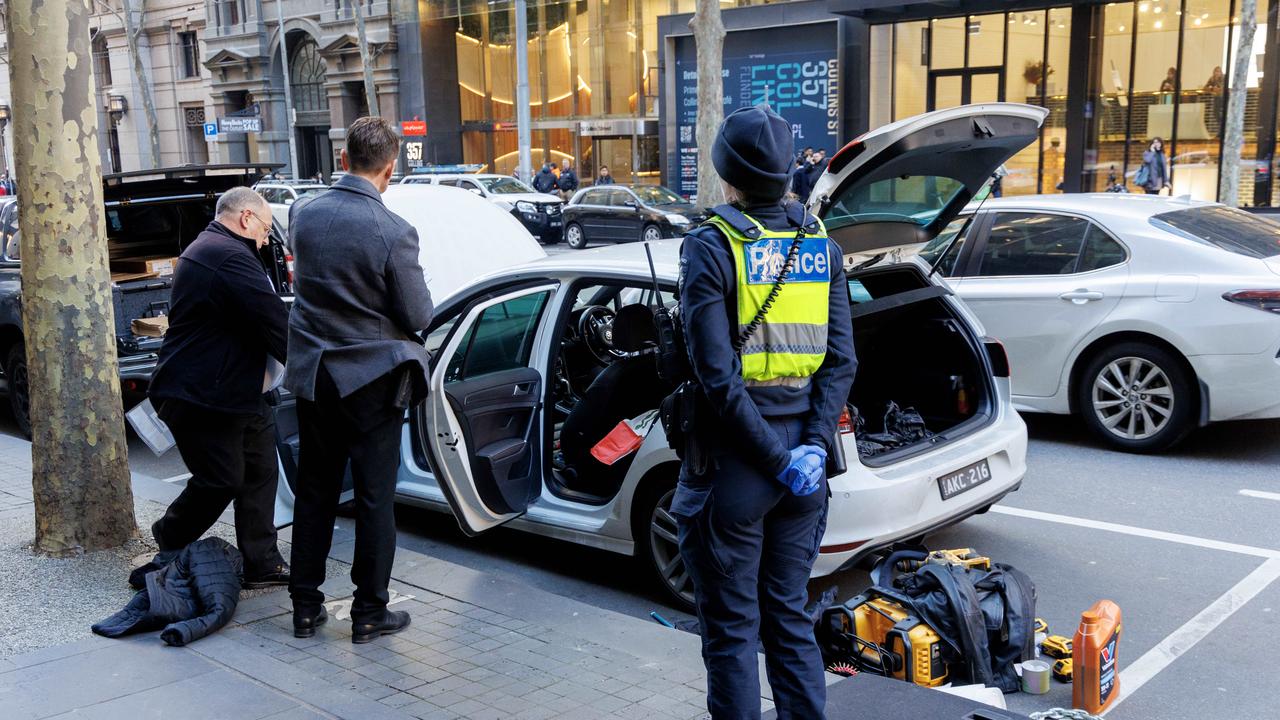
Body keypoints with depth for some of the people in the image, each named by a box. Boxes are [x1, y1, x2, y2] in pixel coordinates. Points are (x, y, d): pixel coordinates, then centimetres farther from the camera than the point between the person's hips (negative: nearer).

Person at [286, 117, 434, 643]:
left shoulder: (306, 216, -2)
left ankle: (305, 607, 23)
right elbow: (418, 317, -13)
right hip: (371, 379, -5)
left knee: (314, 492, 15)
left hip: (313, 374, 5)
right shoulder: (393, 232, -19)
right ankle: (369, 613, 15)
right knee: (374, 497, 6)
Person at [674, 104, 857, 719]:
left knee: (732, 630, 8)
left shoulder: (711, 246, -12)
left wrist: (777, 459, -14)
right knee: (789, 617, 19)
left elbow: (717, 375, -18)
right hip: (803, 465, 5)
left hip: (733, 463, -5)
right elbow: (840, 361, 0)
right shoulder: (820, 244, 5)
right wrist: (813, 445, -6)